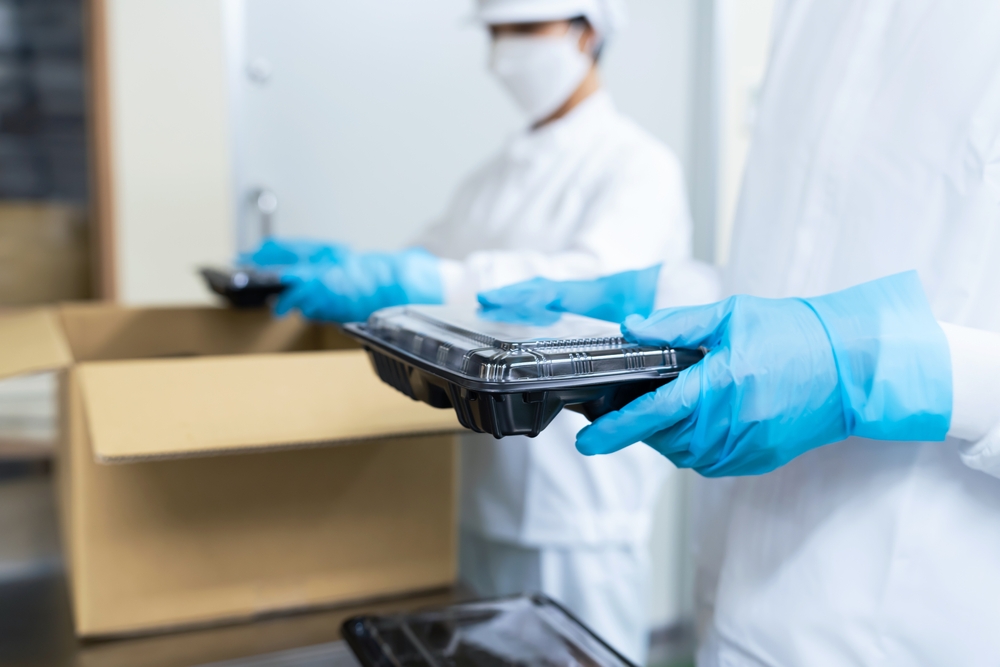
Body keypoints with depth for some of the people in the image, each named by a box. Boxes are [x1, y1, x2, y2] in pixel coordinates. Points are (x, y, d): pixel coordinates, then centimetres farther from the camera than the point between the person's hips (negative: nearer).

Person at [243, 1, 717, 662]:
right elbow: (428, 272, 14)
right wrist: (335, 262, -5)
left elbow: (595, 281, -27)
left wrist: (420, 281, -37)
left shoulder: (640, 166, -9)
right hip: (490, 502, 7)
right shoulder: (498, 175, 14)